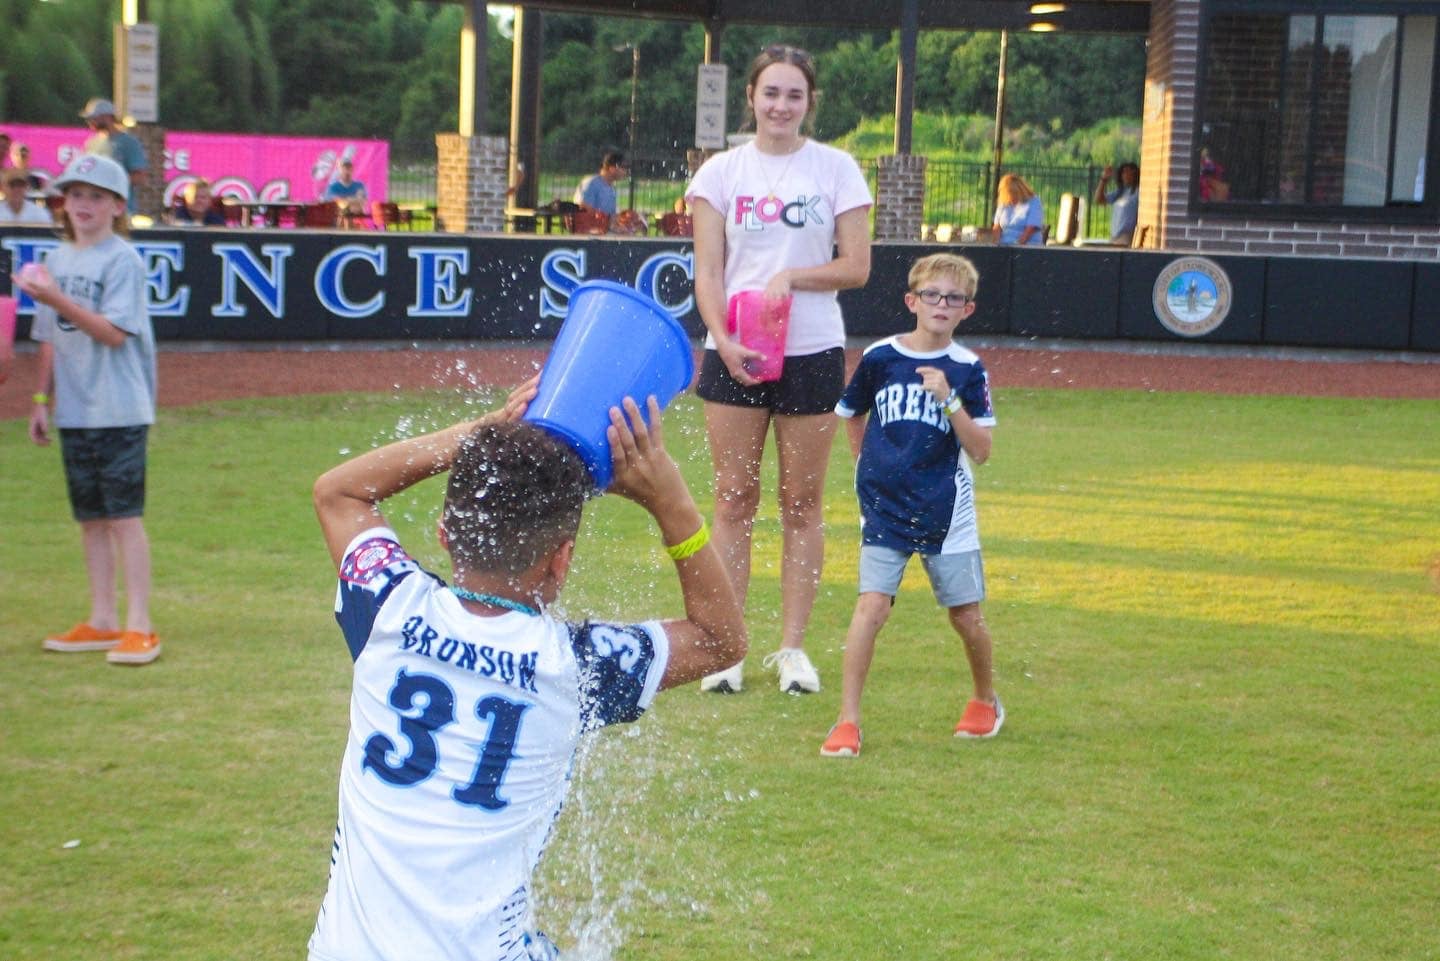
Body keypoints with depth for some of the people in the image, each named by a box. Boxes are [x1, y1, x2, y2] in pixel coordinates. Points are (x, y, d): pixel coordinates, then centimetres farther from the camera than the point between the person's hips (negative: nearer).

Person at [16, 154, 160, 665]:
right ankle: (102, 622, 19)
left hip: (119, 411, -7)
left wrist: (57, 299, -24)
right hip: (73, 412, 7)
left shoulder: (123, 260, -8)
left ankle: (139, 626, -3)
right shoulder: (57, 260, 12)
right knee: (90, 517, 11)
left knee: (124, 515, -7)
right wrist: (41, 399, 14)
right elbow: (51, 339, 17)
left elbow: (114, 333, -18)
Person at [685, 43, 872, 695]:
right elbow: (707, 271, 1)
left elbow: (857, 267, 0)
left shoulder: (836, 169, 4)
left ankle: (792, 648, 13)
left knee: (802, 502, 4)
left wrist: (792, 277, -15)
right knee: (734, 498, 2)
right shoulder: (721, 171, 5)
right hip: (733, 354, 0)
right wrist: (723, 338, -15)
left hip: (813, 352, 0)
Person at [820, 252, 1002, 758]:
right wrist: (868, 465, 9)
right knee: (871, 605, -13)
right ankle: (848, 721, -9)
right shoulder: (879, 357, -1)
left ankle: (985, 699, 34)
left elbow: (980, 450, -10)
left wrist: (949, 399, -21)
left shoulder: (967, 370, -4)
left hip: (947, 512, 0)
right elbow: (852, 414, 18)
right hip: (884, 508, 0)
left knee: (966, 616, 7)